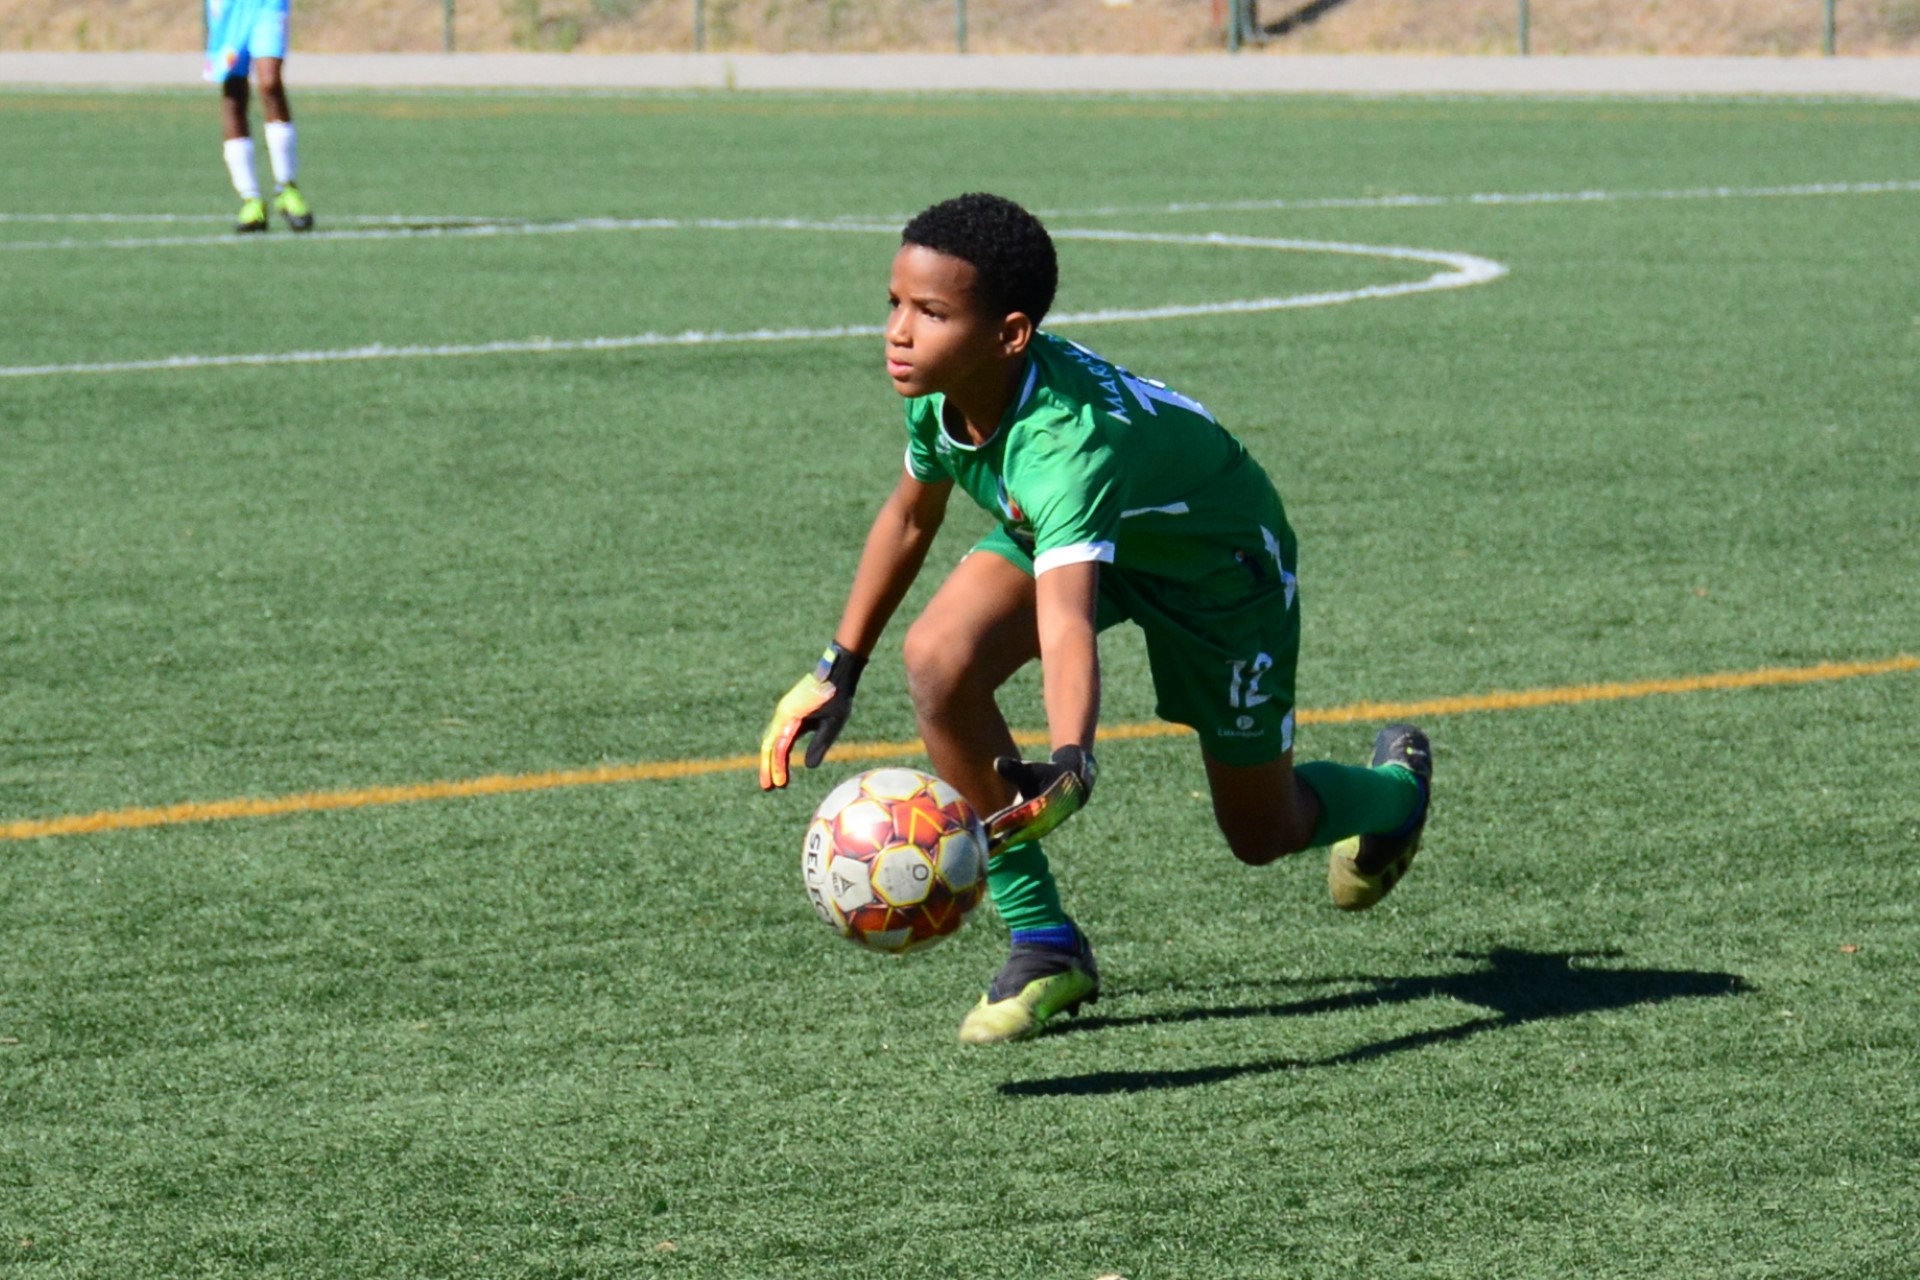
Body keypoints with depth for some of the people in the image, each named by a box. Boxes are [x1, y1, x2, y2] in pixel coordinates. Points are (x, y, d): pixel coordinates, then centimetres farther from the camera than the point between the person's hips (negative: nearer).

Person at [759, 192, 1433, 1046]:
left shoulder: (1068, 442, -46)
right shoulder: (938, 388, -23)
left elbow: (1068, 624, -60)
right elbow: (910, 515, 0)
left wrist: (1070, 765, -77)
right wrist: (838, 670, 3)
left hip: (1214, 554, -6)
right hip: (1055, 529, 6)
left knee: (1263, 833, 7)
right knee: (937, 658, -25)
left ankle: (1394, 789, 45)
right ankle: (1044, 945, -11)